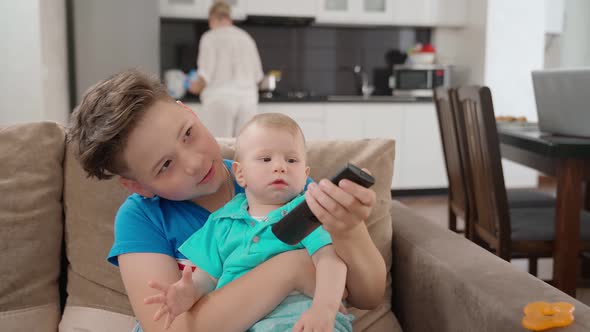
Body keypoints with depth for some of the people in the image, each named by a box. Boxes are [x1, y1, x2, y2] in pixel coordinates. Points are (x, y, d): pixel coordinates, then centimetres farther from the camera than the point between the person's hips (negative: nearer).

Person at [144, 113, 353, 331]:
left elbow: (329, 257, -10)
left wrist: (324, 307, -28)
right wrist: (190, 293, -7)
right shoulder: (223, 222, 17)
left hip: (293, 312, -4)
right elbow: (208, 276, 16)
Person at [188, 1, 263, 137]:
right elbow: (257, 75, 13)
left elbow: (206, 74, -8)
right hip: (248, 98, 5)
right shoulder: (246, 37, 14)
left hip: (221, 98, -4)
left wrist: (196, 86, 12)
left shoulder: (210, 37, 0)